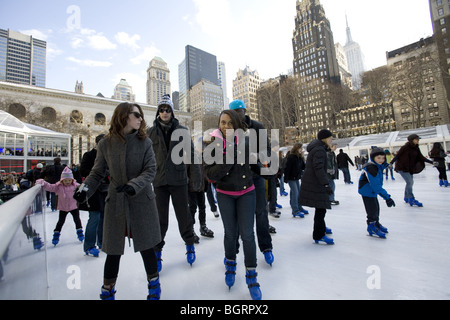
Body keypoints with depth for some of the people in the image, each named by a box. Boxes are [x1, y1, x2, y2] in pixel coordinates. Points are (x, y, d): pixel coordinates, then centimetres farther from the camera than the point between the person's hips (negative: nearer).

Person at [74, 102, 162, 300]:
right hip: (116, 202, 1)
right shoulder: (105, 144, -1)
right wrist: (85, 189, -13)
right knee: (113, 250, 9)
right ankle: (107, 291, 35)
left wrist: (134, 185, -24)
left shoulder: (144, 142, -3)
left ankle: (154, 284, 36)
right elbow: (97, 173, 5)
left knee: (146, 246, 10)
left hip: (142, 201, 0)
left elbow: (150, 170, -8)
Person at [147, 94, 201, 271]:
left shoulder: (182, 131, 3)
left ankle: (189, 244, 33)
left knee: (183, 215, 10)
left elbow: (191, 155, 1)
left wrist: (196, 177, -4)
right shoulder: (150, 132, 6)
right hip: (159, 181, 1)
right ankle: (157, 251, 27)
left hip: (179, 180, 0)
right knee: (160, 218, 8)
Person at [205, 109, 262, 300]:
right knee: (230, 232, 11)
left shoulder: (244, 140, -5)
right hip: (225, 195, 0)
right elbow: (211, 174, -14)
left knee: (247, 233, 0)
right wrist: (227, 159, -25)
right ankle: (230, 264, 39)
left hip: (246, 193, 0)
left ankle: (251, 276, 19)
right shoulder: (213, 145, -8)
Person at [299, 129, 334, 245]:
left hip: (312, 182, 11)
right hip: (315, 184, -11)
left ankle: (321, 227, 41)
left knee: (321, 206, 23)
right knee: (320, 208, -6)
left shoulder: (318, 149, 18)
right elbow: (319, 168, -27)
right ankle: (318, 236, 1)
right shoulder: (319, 150, -16)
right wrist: (326, 184, -31)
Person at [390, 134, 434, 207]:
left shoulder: (416, 149, 5)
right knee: (409, 182, -12)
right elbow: (397, 155, -13)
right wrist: (391, 163, -21)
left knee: (410, 183, 14)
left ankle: (406, 198, 29)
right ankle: (411, 199, -4)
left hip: (410, 168, 8)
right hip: (402, 167, -8)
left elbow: (421, 157, 6)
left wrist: (431, 162, -2)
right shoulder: (405, 147, -14)